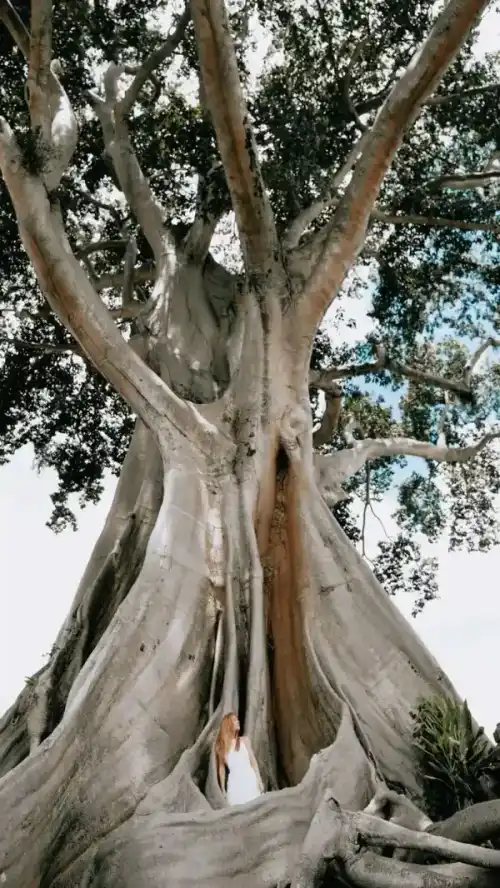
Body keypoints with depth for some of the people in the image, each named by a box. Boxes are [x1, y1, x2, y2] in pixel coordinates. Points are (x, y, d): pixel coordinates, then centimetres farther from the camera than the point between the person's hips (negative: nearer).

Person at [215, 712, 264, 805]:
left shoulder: (244, 740, 8)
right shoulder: (221, 745, 5)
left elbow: (253, 760, 8)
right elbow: (221, 767, 7)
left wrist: (259, 780, 3)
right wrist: (223, 789, 6)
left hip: (249, 778, 1)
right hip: (235, 782, 0)